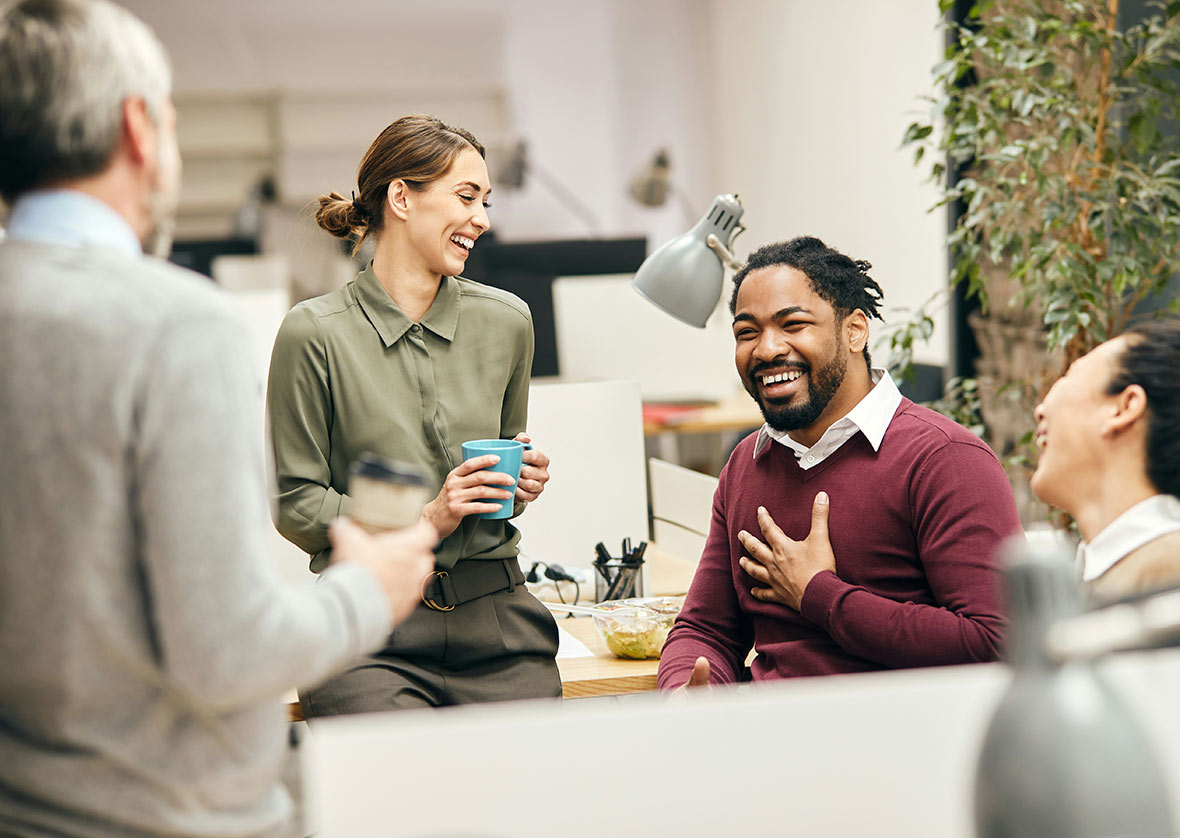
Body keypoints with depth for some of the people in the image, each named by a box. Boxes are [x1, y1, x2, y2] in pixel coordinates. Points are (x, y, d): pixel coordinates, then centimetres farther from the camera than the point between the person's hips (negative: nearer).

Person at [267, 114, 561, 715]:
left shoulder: (506, 321, 10)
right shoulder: (315, 333, -3)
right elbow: (295, 505, -2)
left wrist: (524, 478, 3)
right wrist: (421, 519, -12)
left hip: (496, 617, 4)